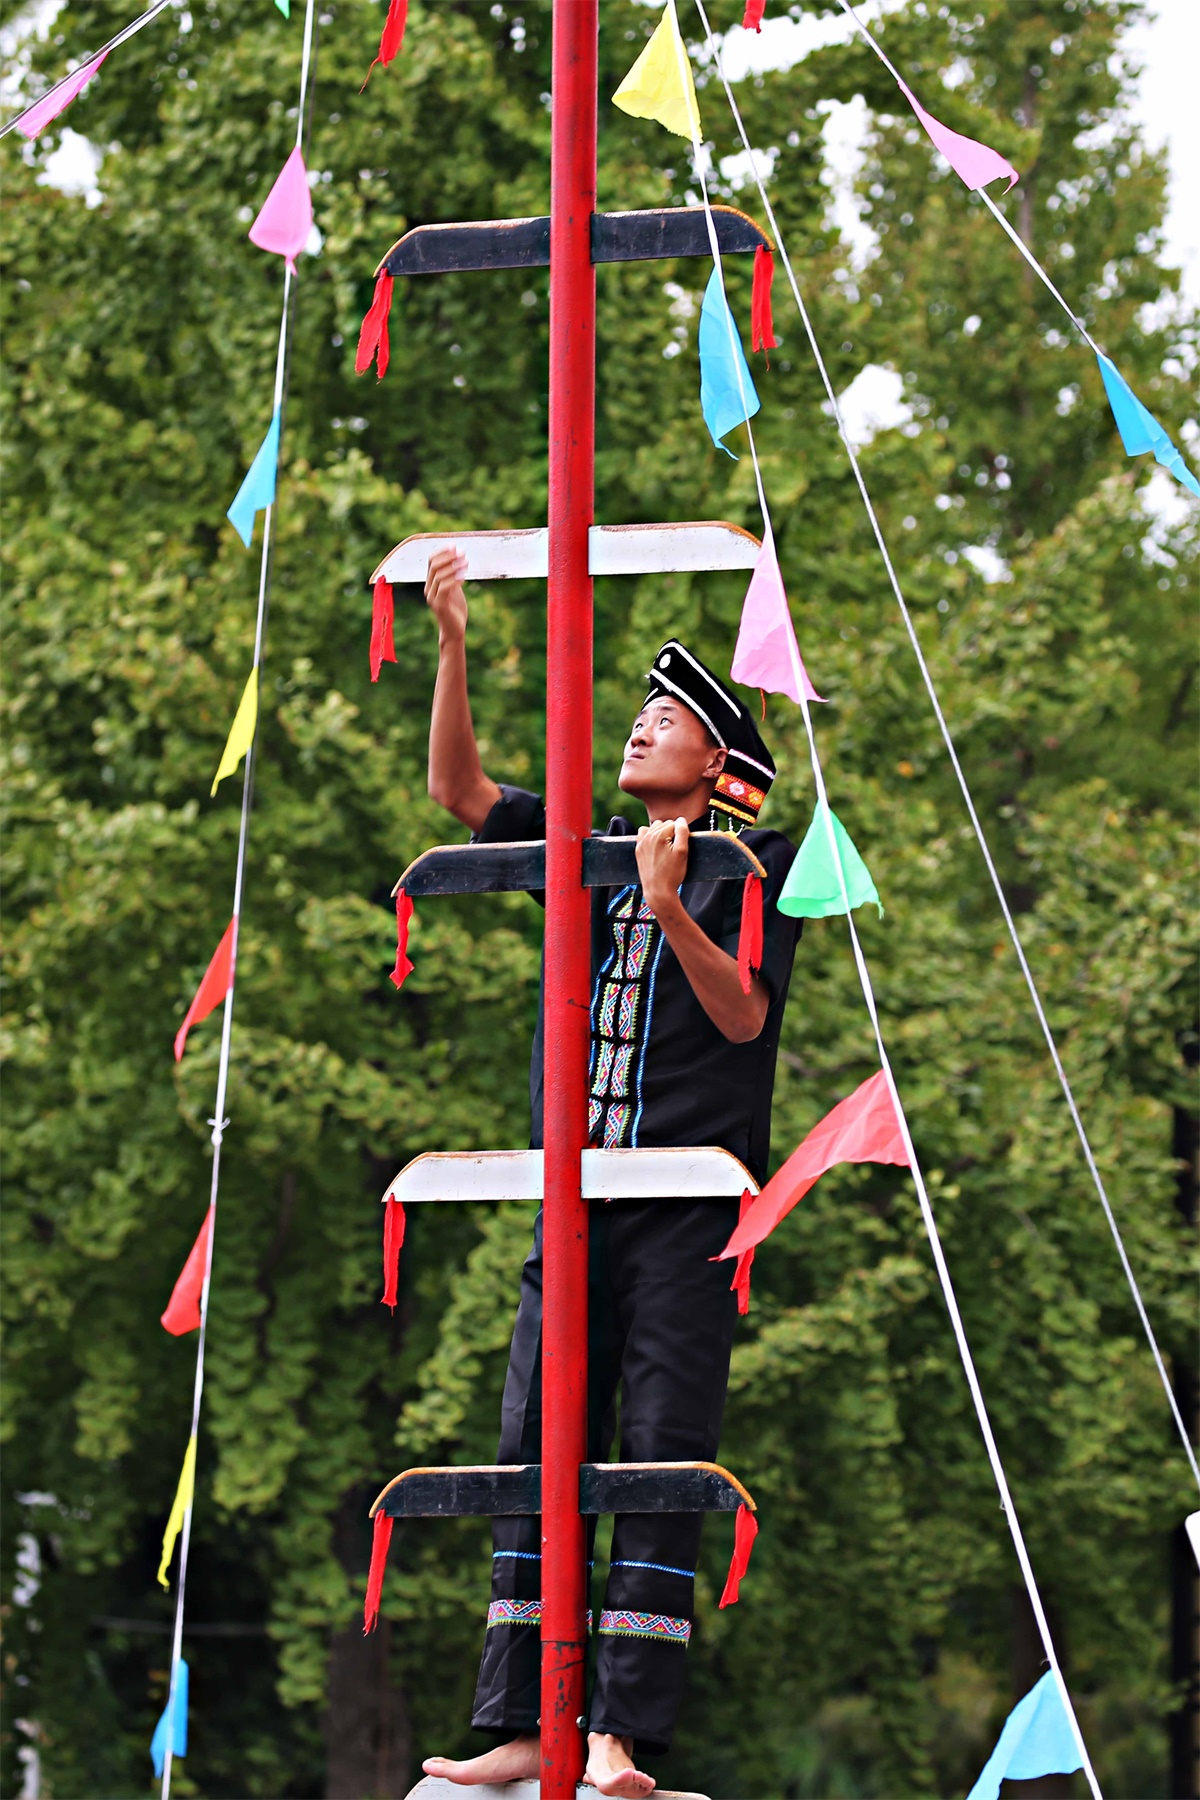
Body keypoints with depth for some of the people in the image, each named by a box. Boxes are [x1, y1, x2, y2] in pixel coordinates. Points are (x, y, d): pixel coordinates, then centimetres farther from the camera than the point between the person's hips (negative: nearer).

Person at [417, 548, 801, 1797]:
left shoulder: (752, 867, 2)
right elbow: (458, 789, 10)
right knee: (534, 1450, 0)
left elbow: (743, 1014, -9)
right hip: (575, 1194, 5)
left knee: (662, 1456, -9)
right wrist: (451, 641, 2)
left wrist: (671, 907, -22)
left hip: (688, 1202, -5)